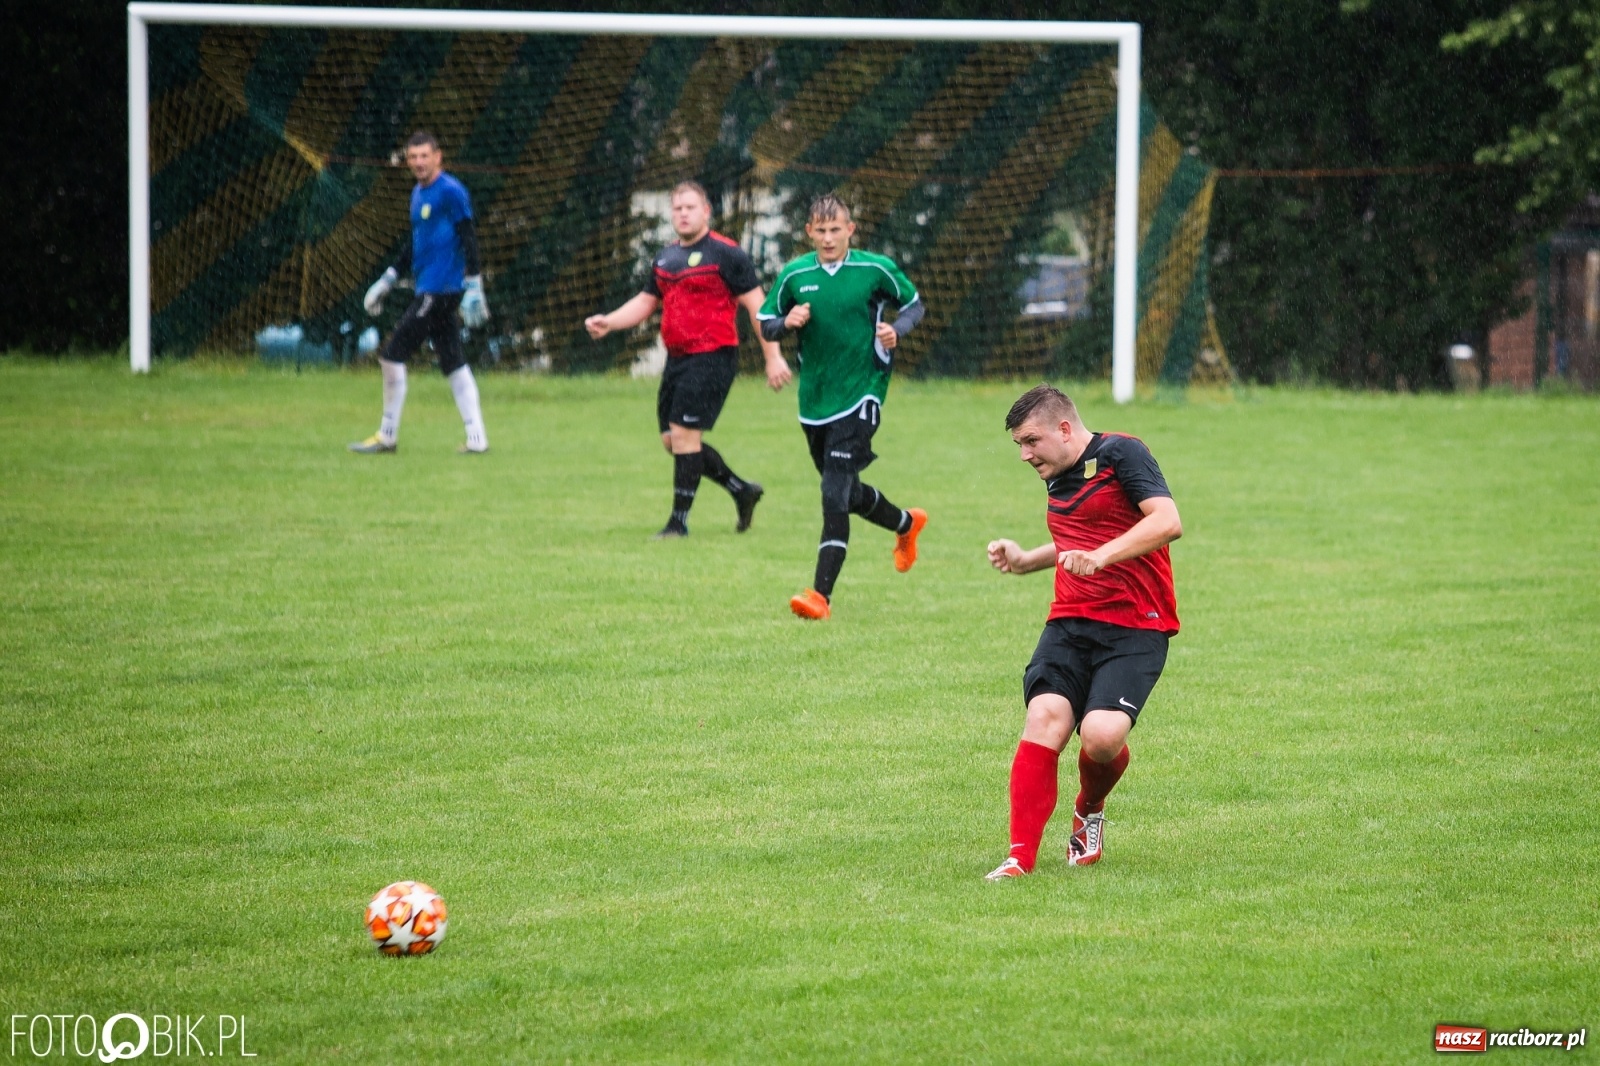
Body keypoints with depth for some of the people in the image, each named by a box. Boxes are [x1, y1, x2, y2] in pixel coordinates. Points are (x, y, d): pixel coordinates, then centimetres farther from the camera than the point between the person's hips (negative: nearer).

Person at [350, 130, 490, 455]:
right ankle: (476, 437, 6)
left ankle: (387, 436, -1)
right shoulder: (418, 194, 17)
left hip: (440, 290, -9)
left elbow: (468, 239, -15)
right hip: (429, 291, 9)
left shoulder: (450, 191, -11)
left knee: (393, 355, -7)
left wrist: (474, 287, -20)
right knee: (452, 363, 7)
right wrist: (388, 279, 28)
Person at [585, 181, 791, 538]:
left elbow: (756, 305, -9)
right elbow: (646, 302, 23)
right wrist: (607, 322, 6)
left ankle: (679, 522, -4)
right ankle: (742, 490, 25)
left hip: (711, 357, -9)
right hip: (677, 358, 9)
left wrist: (773, 357, -13)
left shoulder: (725, 254, -8)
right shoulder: (666, 257, 14)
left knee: (684, 434, -12)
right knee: (671, 439, 10)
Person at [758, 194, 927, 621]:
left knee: (836, 494, -16)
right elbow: (765, 325, 10)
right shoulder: (794, 275, 1)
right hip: (814, 401, 5)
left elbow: (913, 304, 10)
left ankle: (822, 593, -16)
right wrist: (787, 323, -13)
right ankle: (907, 523, 48)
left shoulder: (875, 269, -5)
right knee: (846, 492, 18)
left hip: (860, 394, -5)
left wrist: (897, 330, -11)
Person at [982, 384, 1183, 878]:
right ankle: (1021, 857, -22)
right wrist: (1025, 559, 21)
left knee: (1101, 735, -24)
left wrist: (1101, 555, -29)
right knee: (1044, 719, -19)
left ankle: (1090, 811, 12)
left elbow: (1167, 522, -21)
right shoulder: (1058, 478, 18)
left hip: (1135, 626, -7)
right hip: (1070, 623, 7)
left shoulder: (1121, 454, -7)